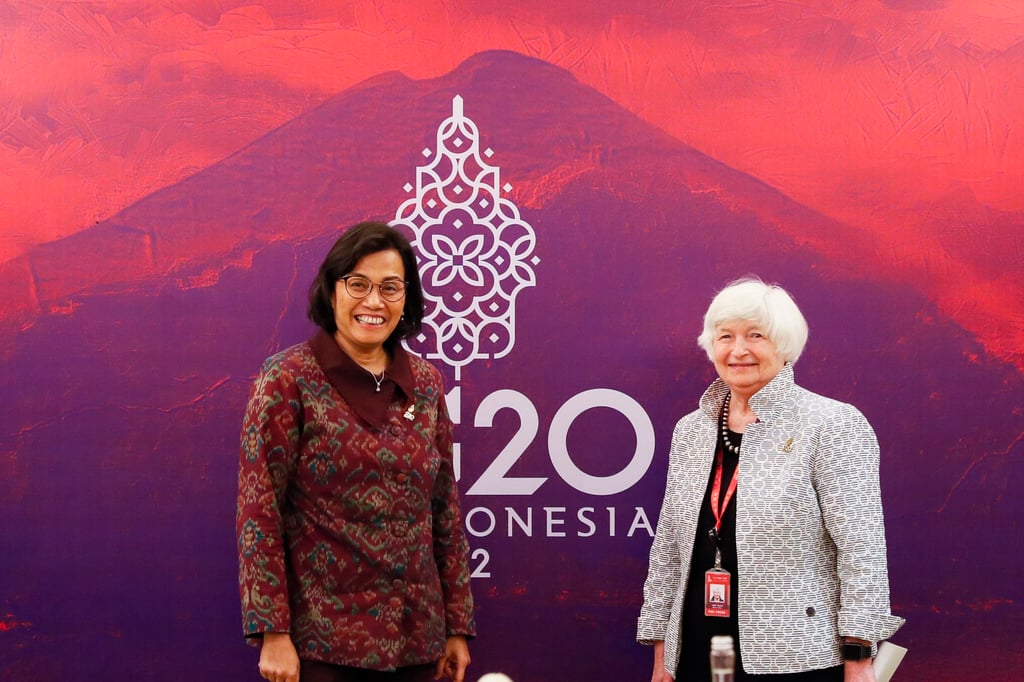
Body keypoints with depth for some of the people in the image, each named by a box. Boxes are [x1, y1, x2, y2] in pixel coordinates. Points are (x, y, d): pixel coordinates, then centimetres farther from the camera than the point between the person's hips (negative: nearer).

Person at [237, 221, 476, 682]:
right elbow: (259, 510, -9)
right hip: (324, 640, -4)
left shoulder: (426, 383, 6)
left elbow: (446, 508, 10)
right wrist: (273, 633, -14)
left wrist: (458, 626, 10)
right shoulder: (289, 379, -6)